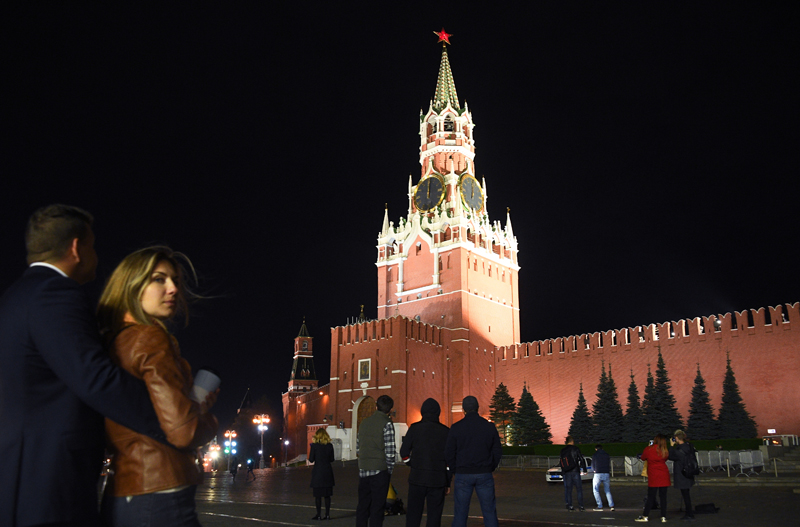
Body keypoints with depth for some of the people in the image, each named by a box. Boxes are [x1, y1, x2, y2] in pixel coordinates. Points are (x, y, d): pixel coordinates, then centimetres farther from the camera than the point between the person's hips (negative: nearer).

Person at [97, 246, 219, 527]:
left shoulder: (108, 342, 12)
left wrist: (196, 403, 12)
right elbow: (183, 430, -20)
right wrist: (206, 415, 1)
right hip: (159, 497, -9)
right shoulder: (151, 338, -13)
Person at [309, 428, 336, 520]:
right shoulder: (330, 446, 0)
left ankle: (319, 515, 5)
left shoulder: (314, 446, -9)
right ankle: (327, 514, 10)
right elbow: (331, 459, 6)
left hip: (318, 472, -3)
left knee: (317, 495, 4)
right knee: (327, 495, 9)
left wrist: (312, 445, 2)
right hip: (328, 472, 3)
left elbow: (311, 460, -5)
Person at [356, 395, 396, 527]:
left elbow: (358, 447, 14)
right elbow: (390, 450, -14)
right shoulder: (386, 423, -9)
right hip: (380, 470, -5)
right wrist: (390, 469, -2)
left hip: (363, 470, 6)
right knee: (377, 507, 1)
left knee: (362, 506, 13)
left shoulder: (364, 422, 10)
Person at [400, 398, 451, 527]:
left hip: (417, 478, 0)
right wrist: (448, 483, 8)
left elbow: (404, 453, 0)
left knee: (413, 513, 9)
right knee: (434, 514, 7)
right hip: (438, 480, 0)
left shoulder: (414, 428, -1)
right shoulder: (445, 431, 1)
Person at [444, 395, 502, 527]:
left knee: (460, 513, 6)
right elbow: (497, 451, 4)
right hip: (484, 475, 1)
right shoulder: (489, 426, 1)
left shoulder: (456, 427, -3)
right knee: (489, 513, 7)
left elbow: (449, 453, -2)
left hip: (463, 475, -1)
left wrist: (456, 471, 9)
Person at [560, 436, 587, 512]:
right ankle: (580, 506, 2)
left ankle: (569, 506, 5)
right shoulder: (575, 449, -3)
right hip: (575, 471, -3)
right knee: (579, 489, 4)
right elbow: (581, 460, -4)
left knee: (568, 490, 6)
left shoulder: (562, 451, 8)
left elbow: (562, 461, 11)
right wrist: (584, 470, 4)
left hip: (566, 473, 3)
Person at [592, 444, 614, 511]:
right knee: (607, 491, 14)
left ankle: (600, 506, -2)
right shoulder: (607, 455, 11)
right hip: (606, 474, 4)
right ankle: (611, 505, 2)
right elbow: (609, 465, 13)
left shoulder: (595, 455, 1)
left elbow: (593, 466, 7)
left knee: (596, 490, 6)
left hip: (598, 474, -4)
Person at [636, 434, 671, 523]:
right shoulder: (665, 451, -2)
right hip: (664, 477, 2)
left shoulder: (648, 450, -6)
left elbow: (643, 458, 10)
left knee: (651, 497, 2)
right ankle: (663, 517, 9)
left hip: (653, 477, -2)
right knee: (663, 497, 7)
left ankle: (645, 516, 5)